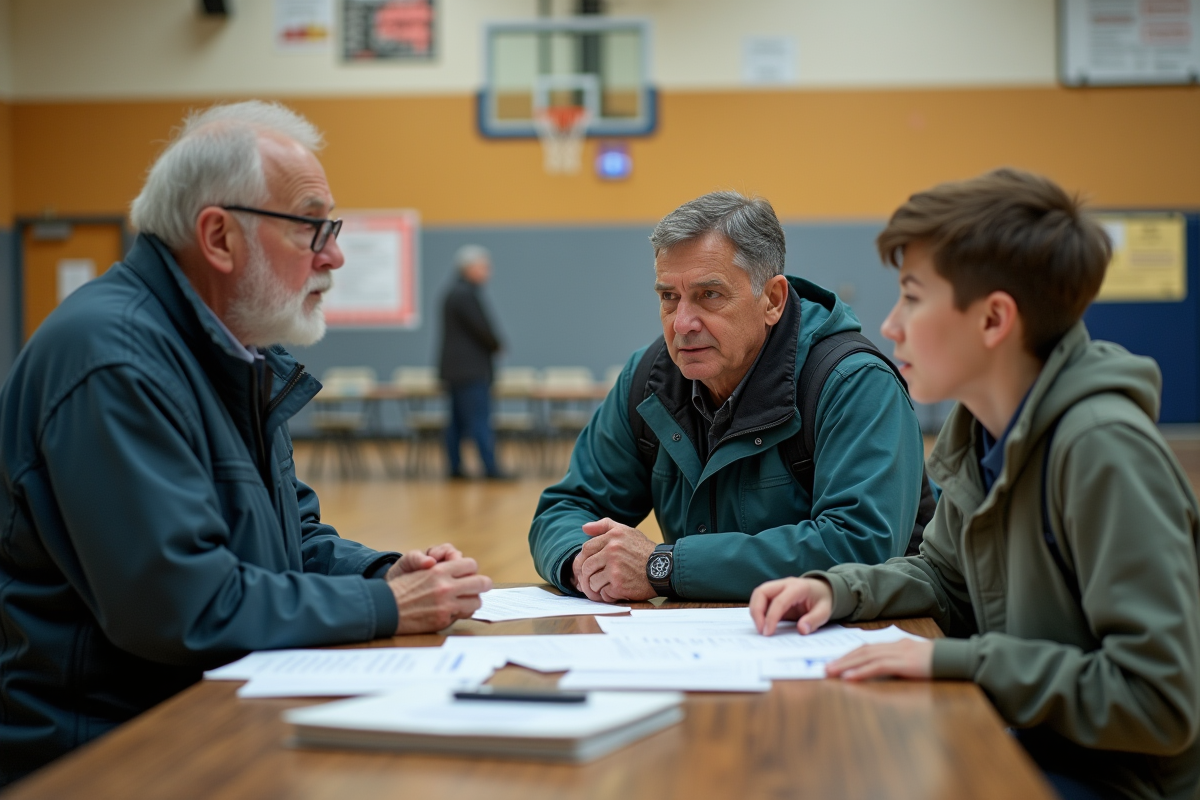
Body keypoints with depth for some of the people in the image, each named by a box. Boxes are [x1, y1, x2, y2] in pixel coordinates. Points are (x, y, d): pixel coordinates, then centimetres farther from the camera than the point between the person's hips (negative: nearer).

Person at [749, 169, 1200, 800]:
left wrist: (951, 660, -25)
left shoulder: (1103, 450, -24)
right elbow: (945, 576, 19)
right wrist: (837, 590, 0)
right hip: (1025, 746, 7)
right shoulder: (979, 428, 1)